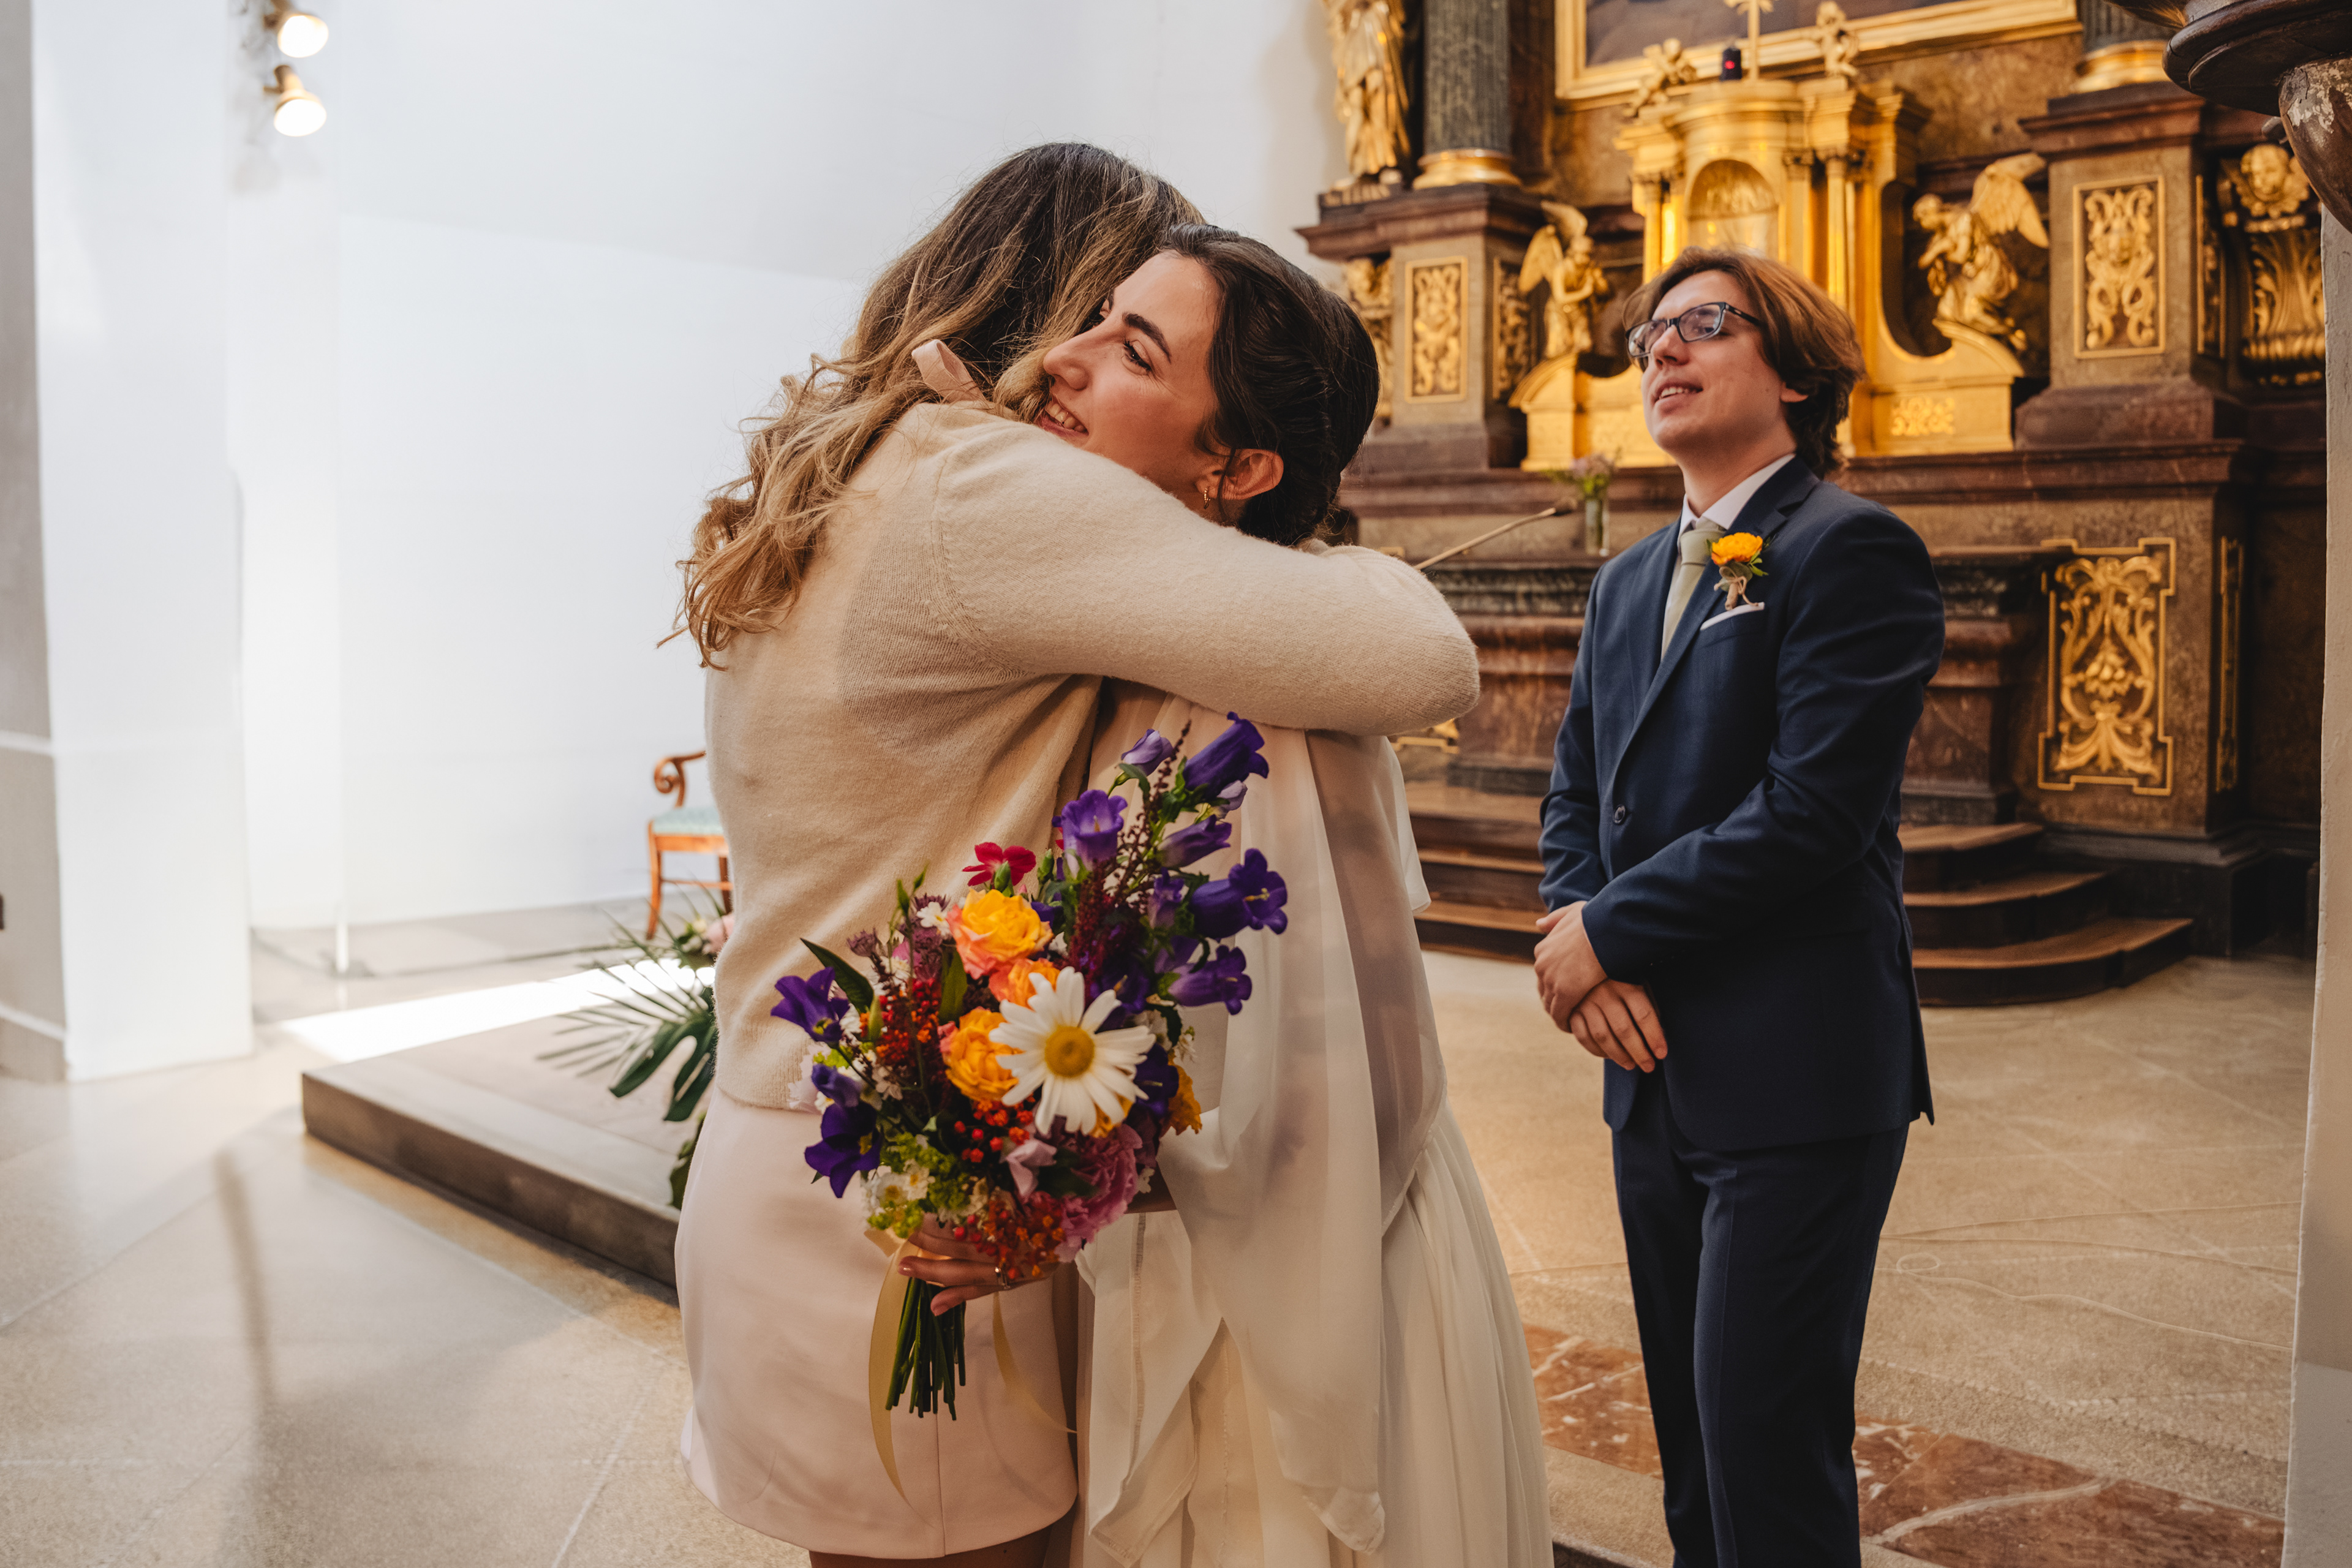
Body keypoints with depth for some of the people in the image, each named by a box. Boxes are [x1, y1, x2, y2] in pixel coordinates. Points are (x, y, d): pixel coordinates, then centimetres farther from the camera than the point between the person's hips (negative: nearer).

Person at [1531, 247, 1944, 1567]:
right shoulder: (1629, 583, 17)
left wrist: (1607, 931, -11)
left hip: (1795, 1075, -8)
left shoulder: (1853, 550, -9)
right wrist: (1583, 939, -4)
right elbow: (1578, 796, 16)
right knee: (1693, 1450, 18)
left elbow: (1811, 809, -18)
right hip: (1658, 1068, 8)